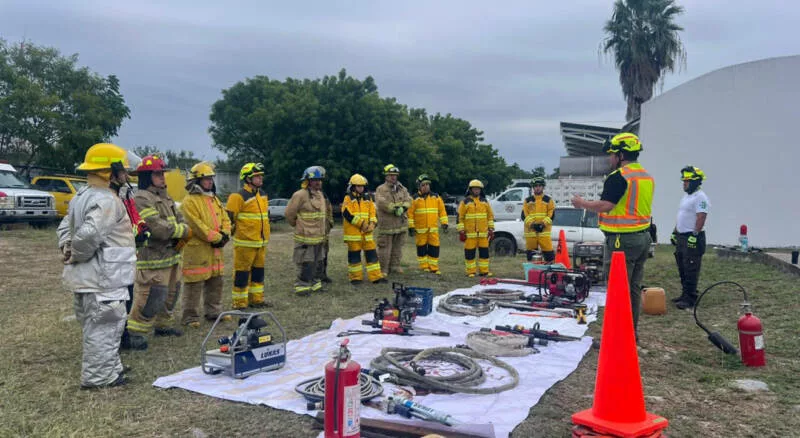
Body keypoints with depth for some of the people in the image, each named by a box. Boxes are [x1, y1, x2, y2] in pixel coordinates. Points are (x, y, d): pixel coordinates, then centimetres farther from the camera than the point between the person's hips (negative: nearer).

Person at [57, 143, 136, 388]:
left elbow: (65, 226, 19)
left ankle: (110, 368, 34)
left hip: (87, 277, 11)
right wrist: (76, 255, -15)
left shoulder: (81, 196, 13)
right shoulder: (107, 201, -20)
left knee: (95, 326, 20)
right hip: (103, 278, -11)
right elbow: (88, 234, -31)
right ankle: (98, 377, 8)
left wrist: (67, 247, 6)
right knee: (104, 327, 0)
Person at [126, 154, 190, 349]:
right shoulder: (141, 199, -16)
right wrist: (184, 231, -14)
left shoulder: (165, 197, 15)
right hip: (153, 259, -10)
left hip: (171, 255, 10)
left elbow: (179, 219, 14)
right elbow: (157, 227, -25)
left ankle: (163, 324, 35)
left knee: (171, 293, 20)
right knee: (151, 296, -9)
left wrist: (180, 238, -7)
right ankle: (135, 331, 3)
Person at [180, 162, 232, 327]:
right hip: (197, 250, -8)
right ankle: (190, 316, 7)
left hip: (215, 250, 9)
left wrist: (225, 235, -4)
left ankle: (214, 312, 28)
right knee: (194, 285, -3)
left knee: (215, 282, 16)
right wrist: (217, 238, -18)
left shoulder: (214, 199, 16)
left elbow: (225, 219, 15)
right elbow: (197, 226, -19)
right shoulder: (190, 201, -11)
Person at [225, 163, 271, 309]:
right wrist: (235, 231, -8)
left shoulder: (263, 194, 12)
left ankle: (256, 299, 26)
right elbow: (228, 218, -13)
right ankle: (239, 302, 9)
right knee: (242, 272, 0)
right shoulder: (239, 197, -14)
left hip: (261, 242, 8)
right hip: (244, 243, -8)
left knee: (258, 271, 15)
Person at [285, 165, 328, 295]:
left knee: (317, 263, 17)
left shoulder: (320, 194, 11)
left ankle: (315, 284, 29)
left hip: (318, 237, 8)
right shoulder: (300, 195, -16)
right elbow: (289, 213, -11)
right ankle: (301, 286, 3)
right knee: (305, 264, -6)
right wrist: (297, 225, 3)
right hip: (305, 237, -8)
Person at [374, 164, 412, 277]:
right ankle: (383, 269, 2)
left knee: (398, 246, 13)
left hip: (401, 223, 6)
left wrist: (402, 208, -17)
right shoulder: (381, 189, -3)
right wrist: (395, 209, -20)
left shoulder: (402, 189, 15)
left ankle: (395, 265, 24)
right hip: (386, 224, -5)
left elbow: (408, 200, 2)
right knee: (385, 247, -4)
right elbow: (382, 203, -18)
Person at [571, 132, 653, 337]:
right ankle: (632, 332, 26)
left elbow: (604, 206, -23)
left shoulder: (619, 177, -16)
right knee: (634, 288, 17)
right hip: (643, 237, 9)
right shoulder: (647, 177, 13)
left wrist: (582, 203, -7)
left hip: (623, 239, -9)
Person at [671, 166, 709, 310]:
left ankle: (690, 299, -5)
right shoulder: (686, 196, 19)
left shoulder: (700, 197, -13)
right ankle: (685, 295, 23)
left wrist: (695, 235, -25)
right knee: (682, 269, 14)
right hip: (681, 238, 10)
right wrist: (675, 232, 22)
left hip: (692, 238, -10)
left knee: (691, 271, -8)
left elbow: (701, 218, -20)